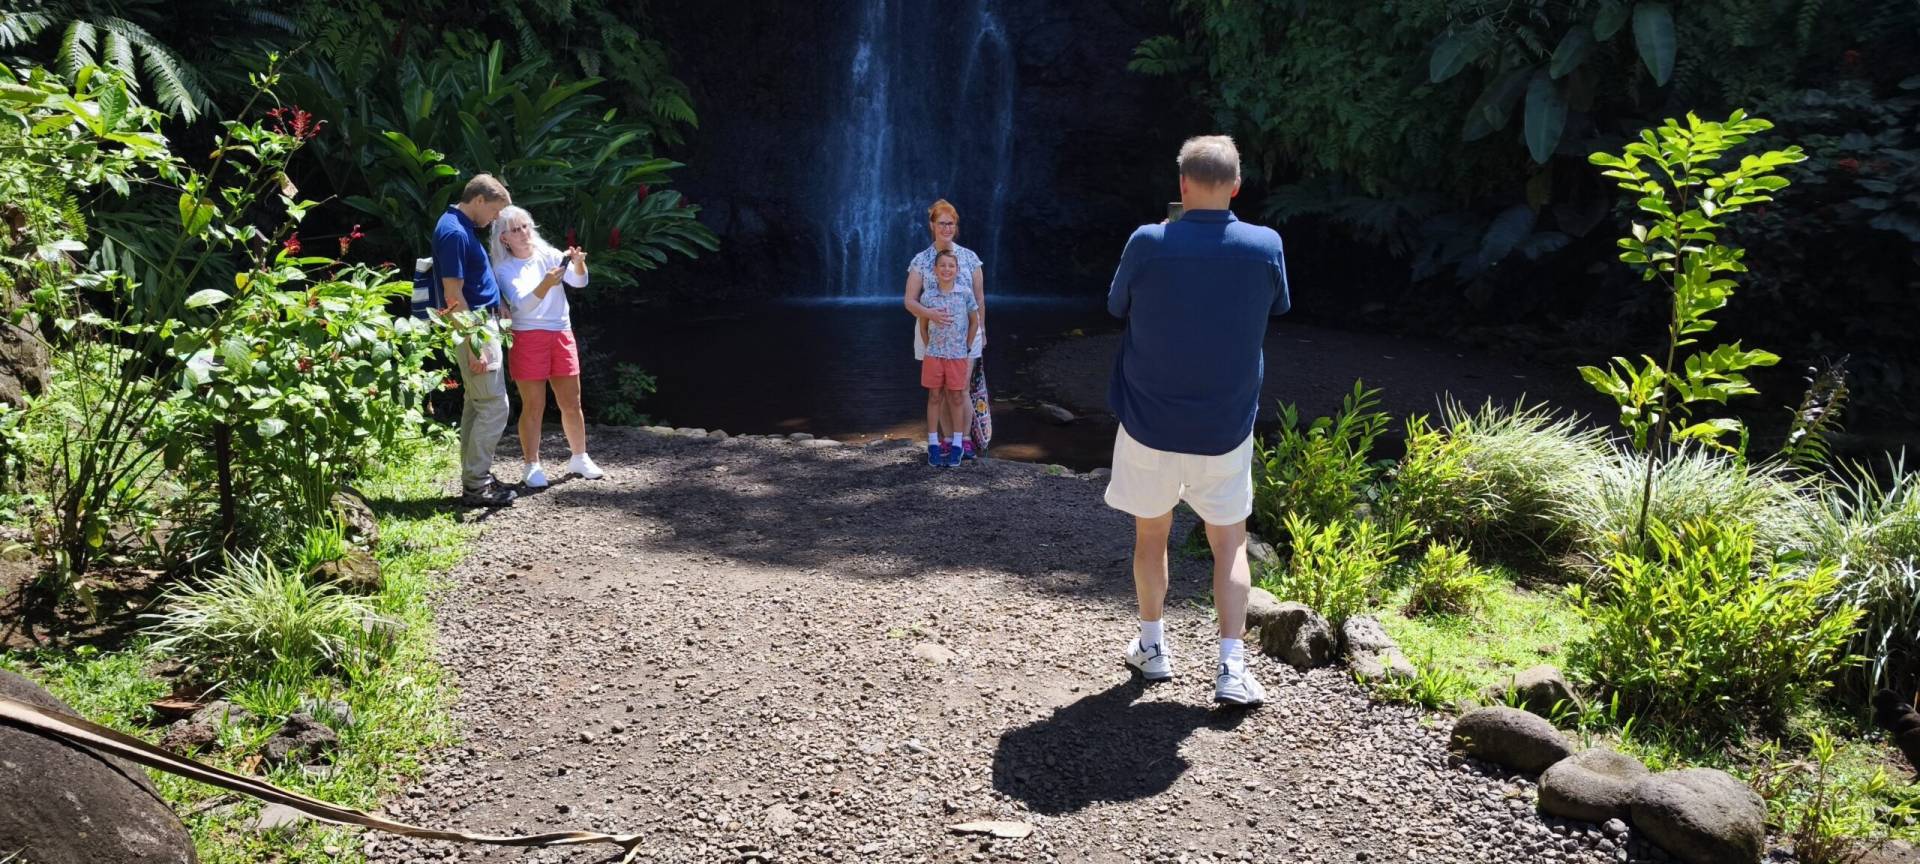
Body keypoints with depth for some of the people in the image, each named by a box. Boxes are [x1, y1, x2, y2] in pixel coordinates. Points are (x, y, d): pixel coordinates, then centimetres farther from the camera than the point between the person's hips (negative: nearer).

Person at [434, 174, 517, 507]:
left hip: (481, 324, 11)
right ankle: (476, 484, -2)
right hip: (474, 329, -11)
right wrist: (474, 346, -23)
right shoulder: (454, 232, -18)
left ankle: (475, 476, 20)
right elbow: (453, 295, -22)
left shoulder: (463, 228, 12)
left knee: (477, 404, 14)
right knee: (494, 405, -8)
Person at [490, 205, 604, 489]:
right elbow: (522, 304, -16)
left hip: (562, 335, 3)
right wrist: (546, 284, -32)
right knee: (533, 407, -2)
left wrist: (578, 263, -25)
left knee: (572, 404, 8)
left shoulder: (549, 254, 7)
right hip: (528, 338, -3)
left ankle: (580, 459, 22)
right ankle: (532, 467, 8)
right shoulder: (503, 270, -3)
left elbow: (580, 282, -4)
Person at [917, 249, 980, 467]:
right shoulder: (927, 296, -2)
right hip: (933, 355, 1)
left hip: (958, 355, 0)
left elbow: (974, 321, 6)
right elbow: (923, 326, 7)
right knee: (935, 397, 6)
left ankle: (957, 445, 13)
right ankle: (933, 444, 14)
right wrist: (929, 347, 3)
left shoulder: (965, 294, -3)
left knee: (956, 398, 5)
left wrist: (968, 346, 4)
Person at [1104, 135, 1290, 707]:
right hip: (1225, 429, 1)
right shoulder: (1266, 246, -9)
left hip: (1149, 423, 0)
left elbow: (1116, 307, 3)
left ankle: (1152, 646, 29)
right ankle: (1232, 669, 6)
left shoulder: (1147, 244, -14)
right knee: (1229, 543, 13)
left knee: (1151, 534, 18)